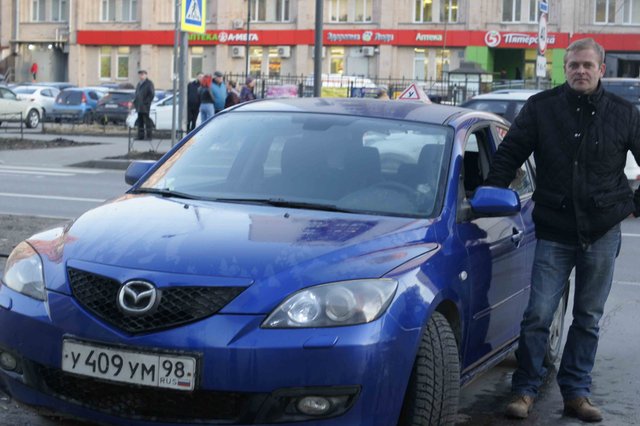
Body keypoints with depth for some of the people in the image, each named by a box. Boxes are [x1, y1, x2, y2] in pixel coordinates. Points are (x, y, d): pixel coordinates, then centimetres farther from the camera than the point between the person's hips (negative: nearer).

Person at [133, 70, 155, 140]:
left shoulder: (149, 83, -5)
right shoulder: (139, 84, 20)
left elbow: (152, 94, -12)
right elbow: (136, 94, 26)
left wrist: (147, 102, -16)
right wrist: (135, 102, 12)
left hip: (145, 107, -8)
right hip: (139, 107, 8)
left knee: (147, 121, -6)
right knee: (140, 122, 10)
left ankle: (148, 136, -4)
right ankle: (140, 136, 14)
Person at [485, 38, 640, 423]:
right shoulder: (542, 107, 0)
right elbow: (509, 156, 2)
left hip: (602, 232, 1)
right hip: (554, 231, -1)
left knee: (589, 318, 9)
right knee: (538, 314, -4)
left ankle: (576, 392, 20)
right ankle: (525, 390, 10)